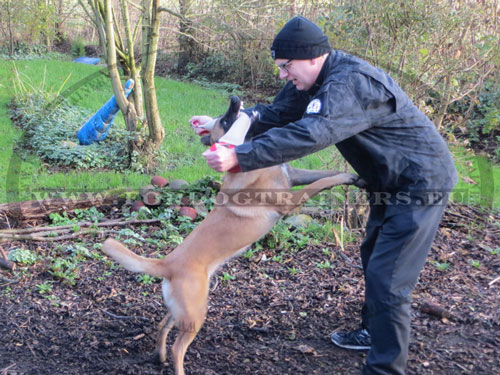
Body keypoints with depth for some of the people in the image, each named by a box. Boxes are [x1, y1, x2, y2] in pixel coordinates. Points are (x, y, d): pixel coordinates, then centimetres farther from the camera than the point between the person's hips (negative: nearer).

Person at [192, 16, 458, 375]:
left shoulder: (350, 83, -30)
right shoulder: (318, 79, 1)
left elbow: (306, 135, -42)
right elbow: (276, 114, 5)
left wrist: (239, 157, -44)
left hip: (420, 184, -11)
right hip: (391, 182, 11)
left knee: (387, 278, -10)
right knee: (374, 258, 24)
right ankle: (373, 332, 44)